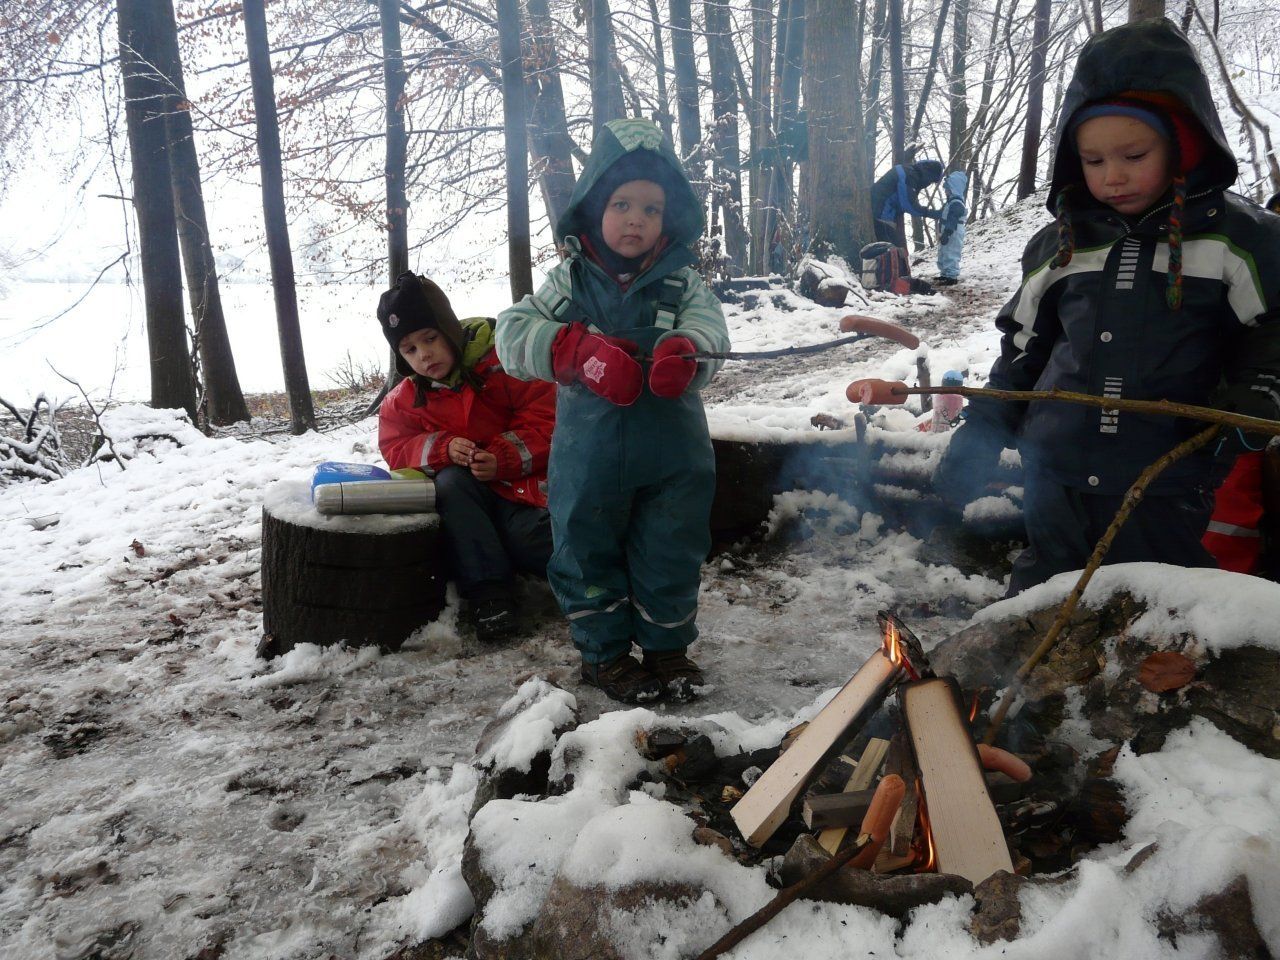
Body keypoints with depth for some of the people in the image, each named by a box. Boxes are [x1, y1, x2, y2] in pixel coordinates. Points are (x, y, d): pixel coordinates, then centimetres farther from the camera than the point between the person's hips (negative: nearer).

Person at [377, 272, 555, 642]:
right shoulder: (403, 401, 3)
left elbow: (545, 414, -14)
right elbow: (397, 450, -1)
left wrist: (504, 458, -24)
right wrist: (443, 448, -20)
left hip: (523, 482, -4)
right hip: (468, 491, 4)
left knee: (526, 537, -31)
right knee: (450, 483, -30)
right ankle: (488, 591, -28)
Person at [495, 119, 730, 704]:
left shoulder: (682, 282, -1)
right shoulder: (569, 281, -2)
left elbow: (709, 330, -16)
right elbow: (513, 333, -10)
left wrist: (681, 354, -40)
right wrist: (582, 351, -25)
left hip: (674, 455, 0)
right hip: (591, 454, 0)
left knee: (671, 555, 13)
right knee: (590, 554, 12)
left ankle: (667, 646, 35)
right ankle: (605, 651, 33)